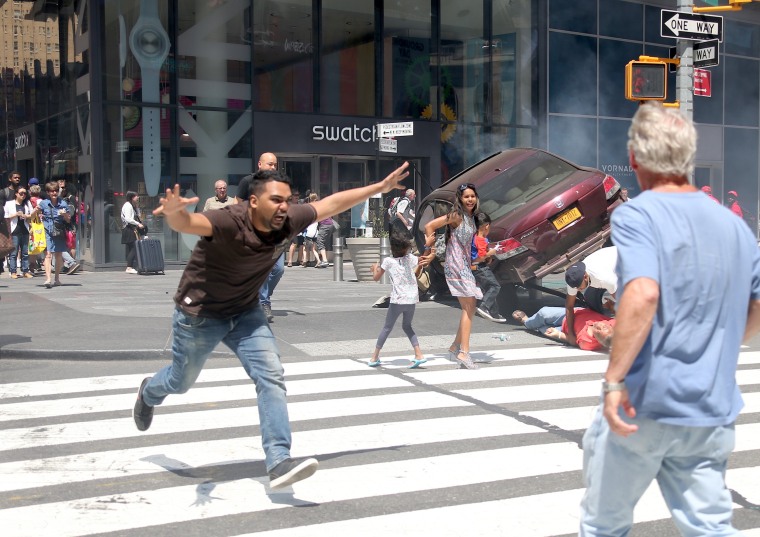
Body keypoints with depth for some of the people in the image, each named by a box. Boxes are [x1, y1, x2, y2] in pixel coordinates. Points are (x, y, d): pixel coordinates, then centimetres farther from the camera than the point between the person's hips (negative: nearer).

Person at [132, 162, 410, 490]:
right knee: (181, 382, 19)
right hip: (200, 314, -4)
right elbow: (188, 223, -54)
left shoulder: (288, 222, -16)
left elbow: (332, 203, -3)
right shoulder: (229, 222, -34)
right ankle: (149, 393, 56)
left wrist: (381, 187, 4)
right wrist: (174, 213, -79)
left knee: (271, 377, -13)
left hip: (246, 312, 5)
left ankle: (278, 463, -12)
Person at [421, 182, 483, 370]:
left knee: (469, 309, 12)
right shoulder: (456, 216, -11)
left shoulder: (470, 218, 14)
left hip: (465, 266, 9)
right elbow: (429, 226, -15)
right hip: (456, 266, -9)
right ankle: (464, 353, -12)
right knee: (468, 309, -11)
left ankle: (455, 348, 21)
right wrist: (430, 248, -8)